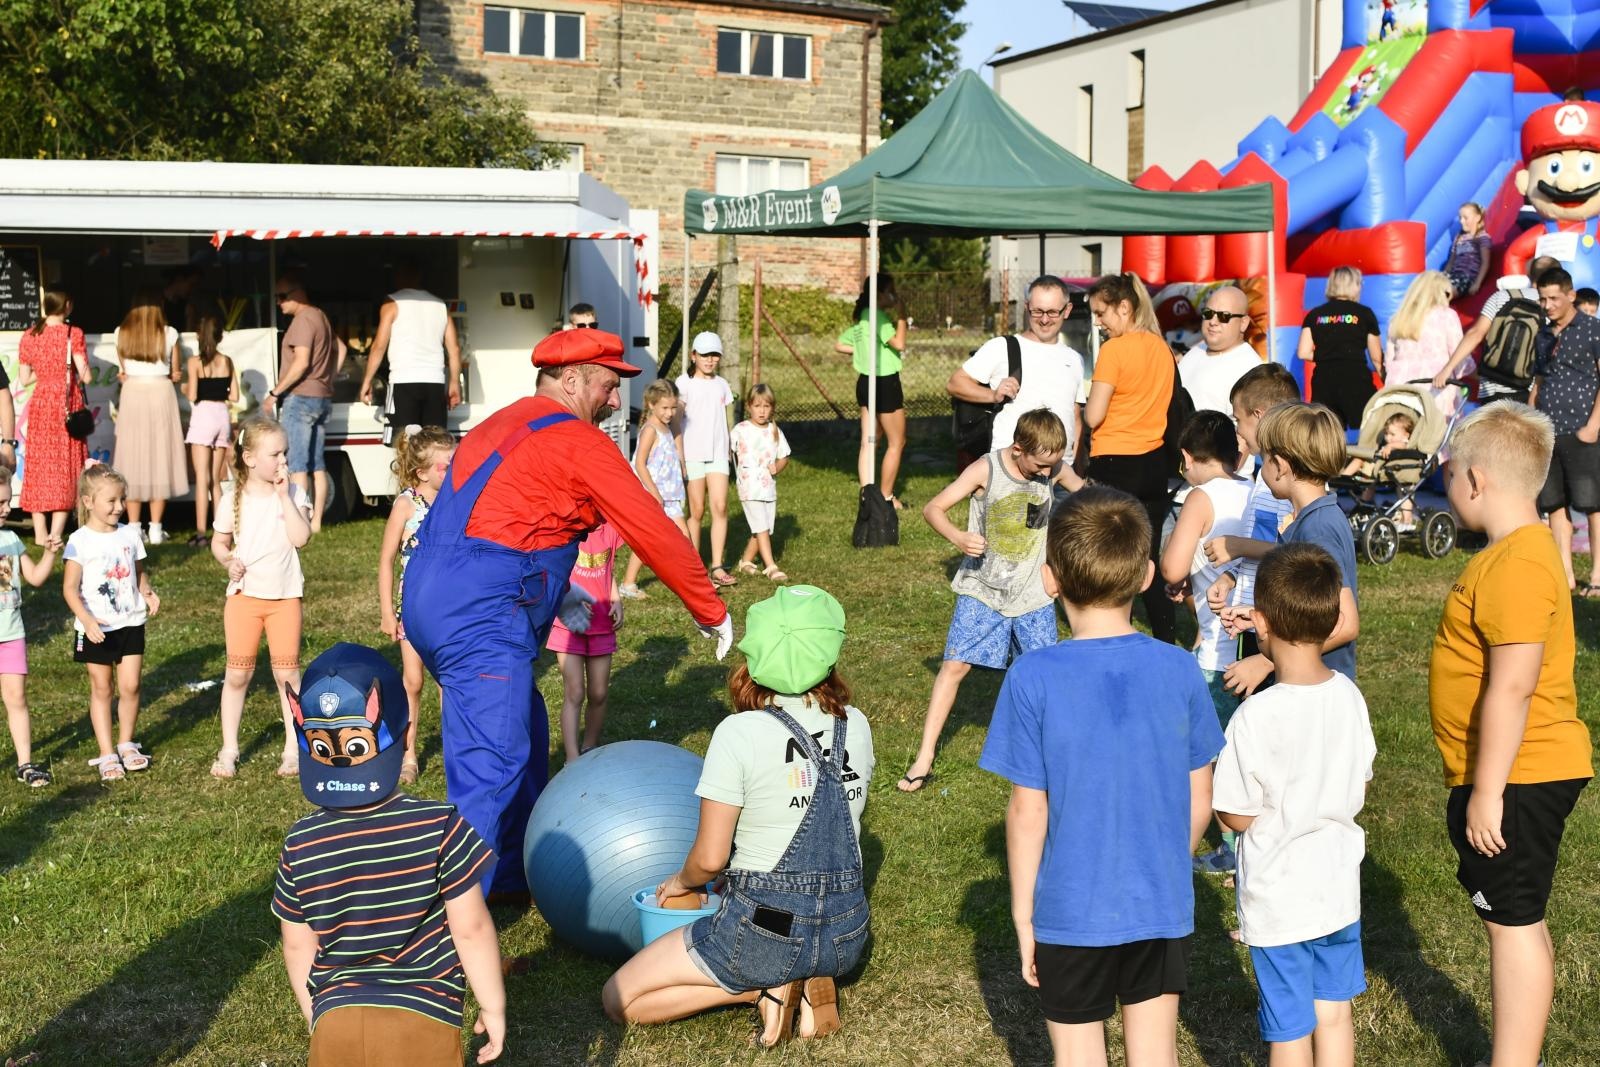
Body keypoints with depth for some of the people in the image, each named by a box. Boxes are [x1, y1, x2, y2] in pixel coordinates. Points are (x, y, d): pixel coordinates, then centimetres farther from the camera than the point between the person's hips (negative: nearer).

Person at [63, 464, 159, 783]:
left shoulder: (130, 535, 3)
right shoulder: (80, 541, -10)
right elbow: (70, 588, -11)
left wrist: (147, 592, -7)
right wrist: (87, 620, -24)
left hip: (131, 624, 3)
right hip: (96, 630, -3)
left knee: (130, 686, 3)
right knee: (101, 688, 5)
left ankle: (126, 744, 23)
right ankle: (107, 755, 11)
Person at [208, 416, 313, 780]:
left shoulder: (293, 493, -3)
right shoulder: (234, 499, -2)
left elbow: (301, 538, -16)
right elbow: (219, 543, 8)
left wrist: (284, 496, -18)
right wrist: (229, 561, -13)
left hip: (285, 596, 0)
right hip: (244, 594, 0)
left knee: (287, 671, 3)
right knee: (238, 672, 6)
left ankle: (294, 747, 14)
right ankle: (229, 749, 17)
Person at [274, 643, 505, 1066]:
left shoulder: (300, 845, -5)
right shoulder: (440, 827, -13)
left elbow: (298, 945, 5)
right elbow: (471, 928, -8)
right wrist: (493, 1006, 5)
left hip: (335, 1021, 2)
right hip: (424, 1019, -2)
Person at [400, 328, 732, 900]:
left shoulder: (502, 425, 22)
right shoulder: (578, 440, -7)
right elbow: (654, 531, -5)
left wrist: (556, 595, 34)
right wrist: (711, 611, 4)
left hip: (431, 598, 10)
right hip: (480, 617, -10)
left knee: (524, 732, 21)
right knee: (492, 764, -10)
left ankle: (517, 875, 32)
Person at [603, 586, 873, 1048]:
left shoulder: (739, 734, -17)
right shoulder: (857, 726, -1)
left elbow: (709, 858, -13)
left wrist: (680, 882, 9)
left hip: (765, 928, -6)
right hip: (848, 935, 6)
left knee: (618, 1000, 8)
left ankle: (763, 989, -5)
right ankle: (809, 983, 9)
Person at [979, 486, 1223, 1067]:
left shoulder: (1034, 677, -17)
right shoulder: (1180, 670, -8)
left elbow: (1028, 810, -12)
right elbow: (1199, 799, 0)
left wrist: (1022, 914, -1)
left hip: (1070, 914, -2)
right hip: (1162, 909, 2)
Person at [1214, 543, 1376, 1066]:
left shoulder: (1256, 717, -25)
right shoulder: (1348, 695, -6)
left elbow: (1237, 817, -17)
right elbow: (1358, 786, 6)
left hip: (1278, 901, -5)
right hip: (1339, 887, 6)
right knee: (1334, 1014, 21)